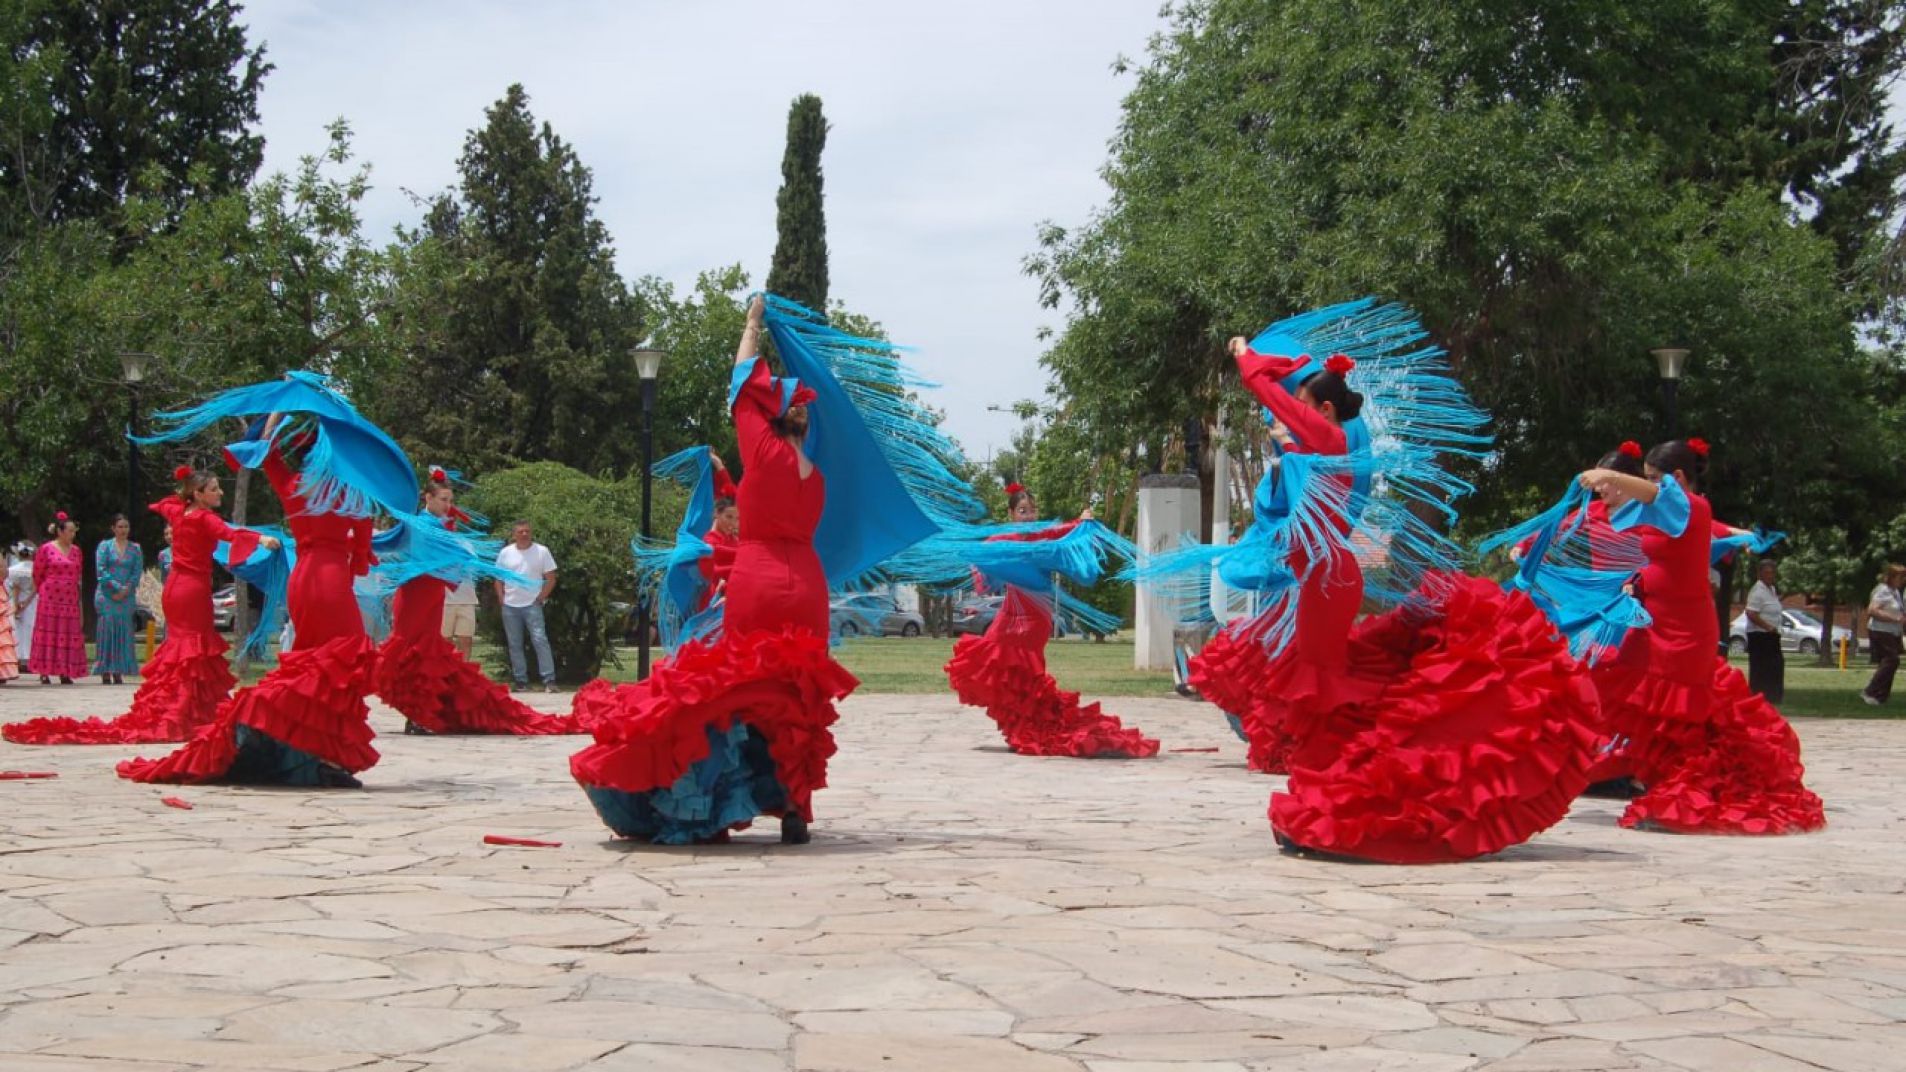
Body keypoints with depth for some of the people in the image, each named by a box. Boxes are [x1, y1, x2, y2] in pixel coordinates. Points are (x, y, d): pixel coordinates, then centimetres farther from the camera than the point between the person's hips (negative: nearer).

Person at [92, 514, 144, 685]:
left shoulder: (135, 549, 10)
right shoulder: (104, 546, 6)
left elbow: (137, 573, 2)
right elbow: (100, 570, -4)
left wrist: (125, 591, -11)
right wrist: (117, 586, -12)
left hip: (127, 597, 2)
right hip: (106, 595, -2)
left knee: (123, 632, -1)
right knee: (106, 631, -5)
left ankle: (118, 672, 2)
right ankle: (105, 672, -5)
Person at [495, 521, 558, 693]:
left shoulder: (541, 551, -1)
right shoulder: (505, 553, 6)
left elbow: (551, 579, 1)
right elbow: (498, 578, 12)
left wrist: (541, 597, -7)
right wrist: (501, 598, 0)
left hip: (532, 605, -3)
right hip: (510, 606, 3)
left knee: (540, 640, -13)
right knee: (514, 644, 6)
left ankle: (549, 680, -15)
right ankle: (520, 681, 14)